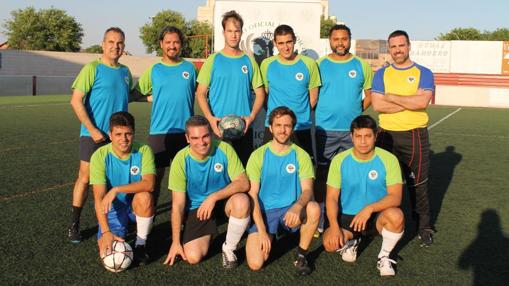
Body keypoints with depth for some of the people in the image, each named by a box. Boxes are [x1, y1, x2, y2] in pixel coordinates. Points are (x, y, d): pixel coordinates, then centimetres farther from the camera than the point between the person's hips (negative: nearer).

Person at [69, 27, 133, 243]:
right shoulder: (92, 68, -8)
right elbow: (76, 101, -13)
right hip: (94, 135, -5)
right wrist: (92, 130, -17)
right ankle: (74, 225, 9)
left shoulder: (125, 71, 10)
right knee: (85, 177, -2)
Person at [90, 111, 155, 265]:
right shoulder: (100, 156, -18)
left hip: (137, 205, 0)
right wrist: (106, 231, -33)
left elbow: (149, 184, -30)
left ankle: (141, 244, -11)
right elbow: (99, 198, -23)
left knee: (145, 197, -34)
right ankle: (122, 230, 17)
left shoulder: (143, 151, -17)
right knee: (107, 248, -20)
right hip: (113, 206, 0)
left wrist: (116, 189, -38)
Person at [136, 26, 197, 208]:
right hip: (159, 130, -1)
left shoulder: (189, 67, 6)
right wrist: (155, 98, 4)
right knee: (157, 172, 4)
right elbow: (139, 92, 15)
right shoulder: (153, 70, 5)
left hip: (185, 129, 1)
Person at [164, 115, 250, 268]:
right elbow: (178, 205, -13)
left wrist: (213, 197, -31)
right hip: (197, 207, 0)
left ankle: (229, 248, -9)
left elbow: (243, 183, -20)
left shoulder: (224, 149, -17)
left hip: (224, 199, 0)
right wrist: (175, 242, -13)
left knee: (242, 201, -35)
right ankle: (208, 234, 20)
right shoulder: (181, 159, -17)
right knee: (193, 257, -16)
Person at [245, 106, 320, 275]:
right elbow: (252, 195, -6)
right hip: (265, 211, 0)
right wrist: (262, 231, -15)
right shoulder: (258, 155, -4)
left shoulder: (301, 155, -2)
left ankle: (302, 255, -8)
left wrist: (297, 206, -35)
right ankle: (270, 235, 17)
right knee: (255, 263, -18)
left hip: (291, 210, 1)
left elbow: (307, 190, -11)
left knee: (314, 208, -33)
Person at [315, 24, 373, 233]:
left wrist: (356, 112, 3)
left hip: (353, 130, 1)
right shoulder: (320, 65, 2)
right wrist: (326, 112, -1)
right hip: (325, 129, -1)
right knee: (322, 175, 3)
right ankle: (318, 220, 11)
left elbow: (370, 94, 11)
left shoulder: (361, 65, 5)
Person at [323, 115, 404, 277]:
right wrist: (334, 226, -23)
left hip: (377, 216, -1)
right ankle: (350, 242, 13)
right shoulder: (339, 160, -8)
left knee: (396, 216, -34)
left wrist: (370, 208, -34)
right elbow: (332, 198, -8)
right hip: (348, 216, 1)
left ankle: (384, 256, -3)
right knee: (330, 243, -27)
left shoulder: (388, 159, -12)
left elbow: (395, 197, -18)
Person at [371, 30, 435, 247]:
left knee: (418, 184, 4)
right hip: (386, 135, 2)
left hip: (415, 135, -2)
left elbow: (422, 102, -16)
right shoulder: (381, 74, 8)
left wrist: (391, 97, -8)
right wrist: (409, 103, -11)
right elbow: (377, 105, -7)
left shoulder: (423, 73, 2)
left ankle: (424, 228, 19)